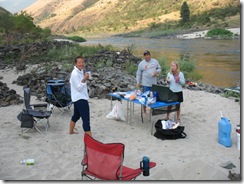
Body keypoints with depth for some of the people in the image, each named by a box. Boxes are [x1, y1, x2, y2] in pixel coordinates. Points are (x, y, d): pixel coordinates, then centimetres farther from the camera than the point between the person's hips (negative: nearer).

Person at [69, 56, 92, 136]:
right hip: (80, 99, -11)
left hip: (79, 98, 11)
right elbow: (79, 88, -23)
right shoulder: (75, 74, -19)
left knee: (76, 115, 25)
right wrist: (84, 79, -34)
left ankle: (71, 131, 42)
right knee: (86, 119, -14)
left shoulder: (81, 71, 11)